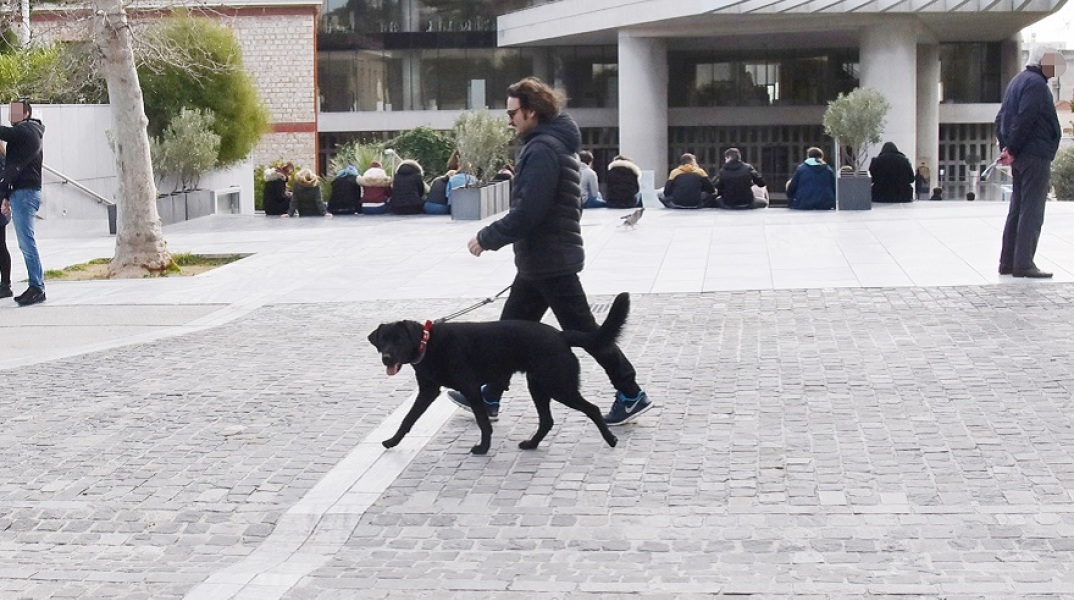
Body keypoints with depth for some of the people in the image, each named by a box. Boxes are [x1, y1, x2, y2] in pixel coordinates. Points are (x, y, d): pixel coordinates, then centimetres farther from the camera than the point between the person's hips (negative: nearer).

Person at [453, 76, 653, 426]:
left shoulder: (543, 150, -19)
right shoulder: (552, 143, 13)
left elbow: (527, 212, -25)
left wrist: (487, 238, -14)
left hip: (549, 262, -10)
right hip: (541, 261, 10)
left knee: (582, 330, -3)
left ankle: (631, 395, 5)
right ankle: (489, 397, 25)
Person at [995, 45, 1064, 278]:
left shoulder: (1017, 81, 18)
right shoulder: (1036, 83, -13)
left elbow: (1001, 118, 17)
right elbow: (1025, 119, -21)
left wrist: (1005, 147, 9)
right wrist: (1012, 150, -16)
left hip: (1021, 157, 10)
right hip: (1036, 156, -10)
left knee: (1017, 210, 13)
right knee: (1032, 211, -7)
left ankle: (1007, 262, 16)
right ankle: (1023, 264, -8)